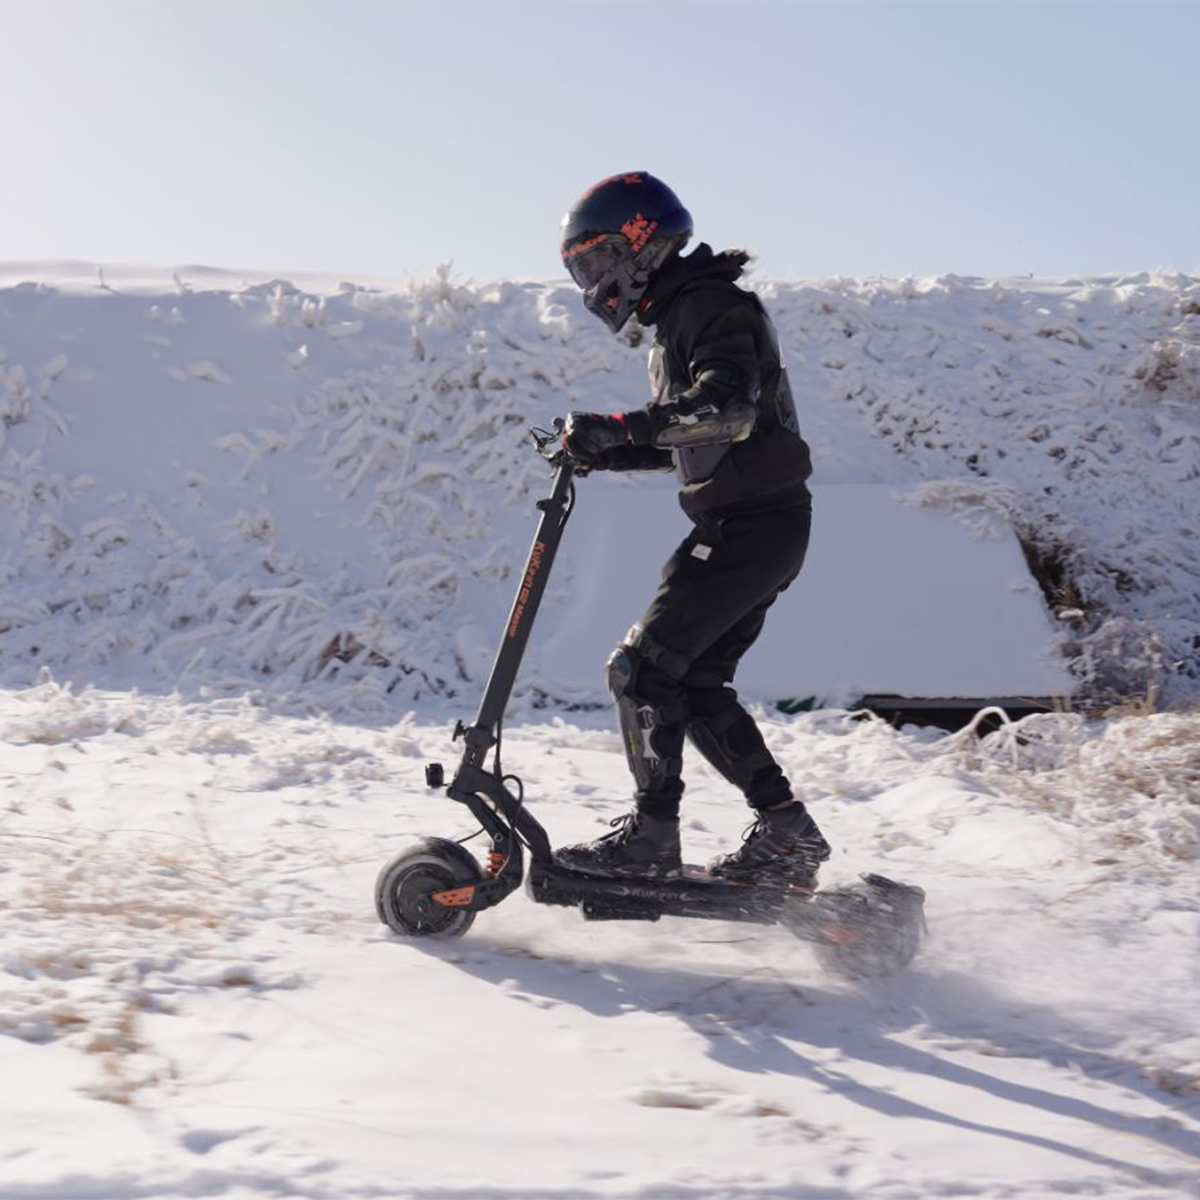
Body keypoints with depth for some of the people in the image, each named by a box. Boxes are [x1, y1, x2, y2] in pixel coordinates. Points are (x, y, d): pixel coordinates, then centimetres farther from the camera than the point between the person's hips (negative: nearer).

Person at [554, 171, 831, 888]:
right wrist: (606, 452, 14)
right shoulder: (681, 315, 19)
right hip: (749, 526, 10)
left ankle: (651, 836, -3)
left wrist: (622, 427, -30)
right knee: (697, 684, 11)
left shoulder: (709, 307, -13)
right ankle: (789, 835, 13)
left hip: (752, 526, -10)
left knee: (642, 668, -9)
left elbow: (727, 411, -29)